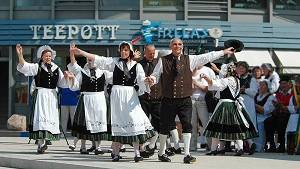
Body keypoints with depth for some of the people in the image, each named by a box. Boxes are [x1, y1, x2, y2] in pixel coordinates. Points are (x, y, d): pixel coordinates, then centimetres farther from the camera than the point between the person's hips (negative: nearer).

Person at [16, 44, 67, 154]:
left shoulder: (56, 69, 14)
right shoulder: (37, 67, 3)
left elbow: (63, 83, 16)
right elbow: (24, 66, -12)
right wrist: (20, 55, -26)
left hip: (52, 96, 5)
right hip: (40, 95, -5)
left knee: (51, 118, 4)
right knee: (41, 117, -15)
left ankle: (41, 144, 13)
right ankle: (41, 143, -23)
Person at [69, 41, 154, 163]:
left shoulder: (136, 65, 6)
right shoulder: (114, 62, 10)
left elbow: (142, 79, -4)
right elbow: (98, 59, 7)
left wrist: (147, 81, -28)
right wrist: (81, 52, 2)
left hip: (130, 95, -1)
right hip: (117, 94, 2)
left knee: (134, 121, -12)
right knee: (117, 122, 2)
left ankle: (137, 153, -9)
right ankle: (116, 153, 8)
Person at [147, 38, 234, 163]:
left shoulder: (189, 60, 8)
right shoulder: (163, 61, 3)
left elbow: (207, 57, 8)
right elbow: (156, 75, 6)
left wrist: (223, 52, 7)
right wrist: (151, 80, -17)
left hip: (185, 100, 2)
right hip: (168, 100, -1)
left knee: (187, 125, -7)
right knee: (165, 126, 6)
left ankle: (187, 155, -3)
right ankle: (161, 153, 22)